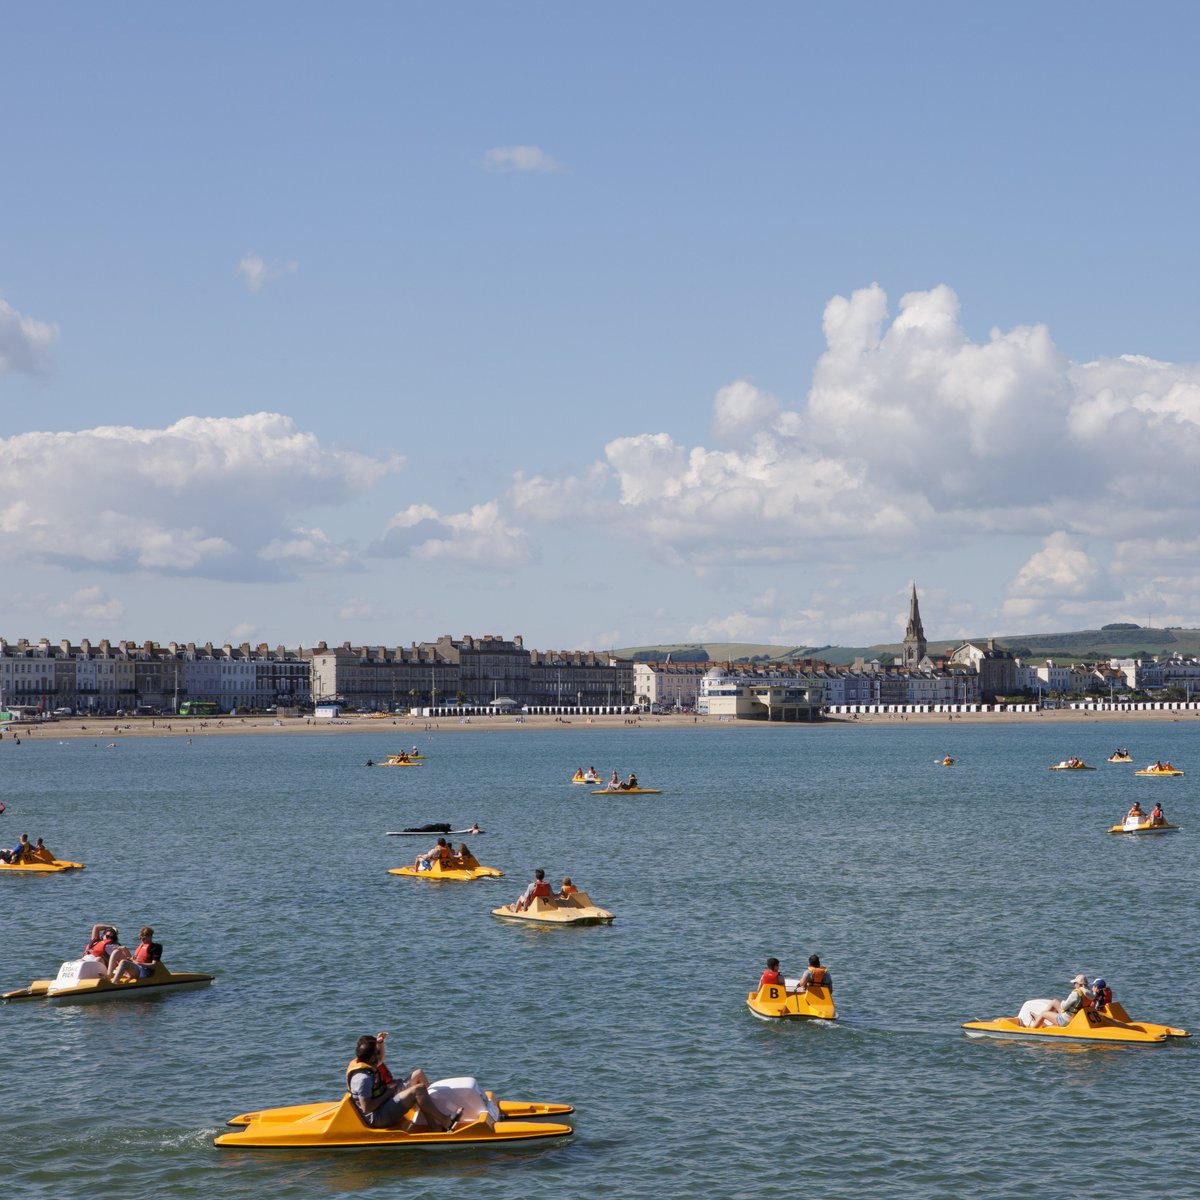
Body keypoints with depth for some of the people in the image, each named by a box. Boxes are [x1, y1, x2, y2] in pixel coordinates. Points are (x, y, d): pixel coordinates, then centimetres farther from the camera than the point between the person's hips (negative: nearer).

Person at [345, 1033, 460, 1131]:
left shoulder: (360, 1062, 2)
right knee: (419, 1090, -25)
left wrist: (379, 1043, 7)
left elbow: (379, 1061, 26)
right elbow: (366, 1108, -31)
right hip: (377, 1119, -11)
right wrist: (387, 1093, -20)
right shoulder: (363, 1077, -27)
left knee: (418, 1074, 8)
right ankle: (446, 1122, -17)